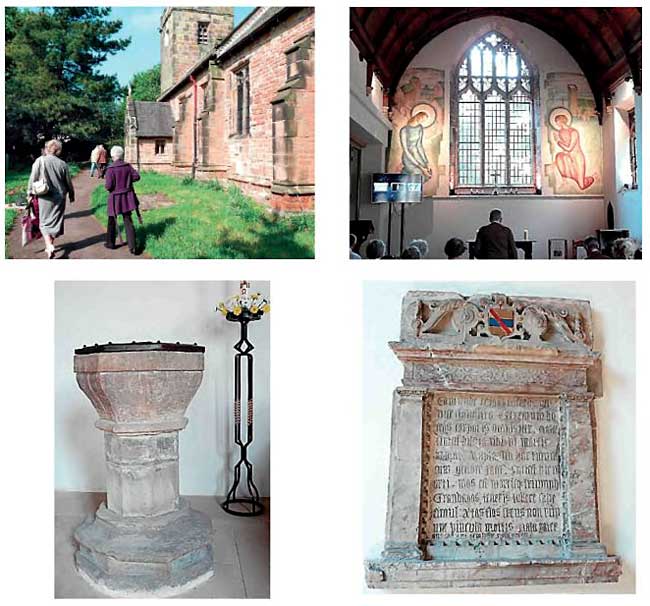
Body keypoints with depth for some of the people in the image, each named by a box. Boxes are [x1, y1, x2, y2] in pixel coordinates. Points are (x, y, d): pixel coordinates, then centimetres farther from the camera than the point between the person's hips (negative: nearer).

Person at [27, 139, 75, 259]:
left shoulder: (40, 161, -8)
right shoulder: (62, 164, -5)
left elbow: (33, 178, -5)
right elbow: (68, 182, 4)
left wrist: (30, 193, 8)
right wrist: (71, 195, 20)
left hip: (44, 197, -1)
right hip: (59, 197, 1)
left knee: (45, 222, 6)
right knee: (55, 222, 14)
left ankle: (49, 246, -13)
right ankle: (50, 246, 24)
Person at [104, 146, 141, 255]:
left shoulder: (110, 169, -16)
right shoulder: (127, 166, -4)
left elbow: (108, 186, -18)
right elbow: (136, 176, 0)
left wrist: (105, 185, 5)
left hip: (115, 198, -3)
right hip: (127, 196, 3)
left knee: (112, 221, 16)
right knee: (128, 221, 6)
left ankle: (110, 243, 28)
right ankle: (132, 247, -1)